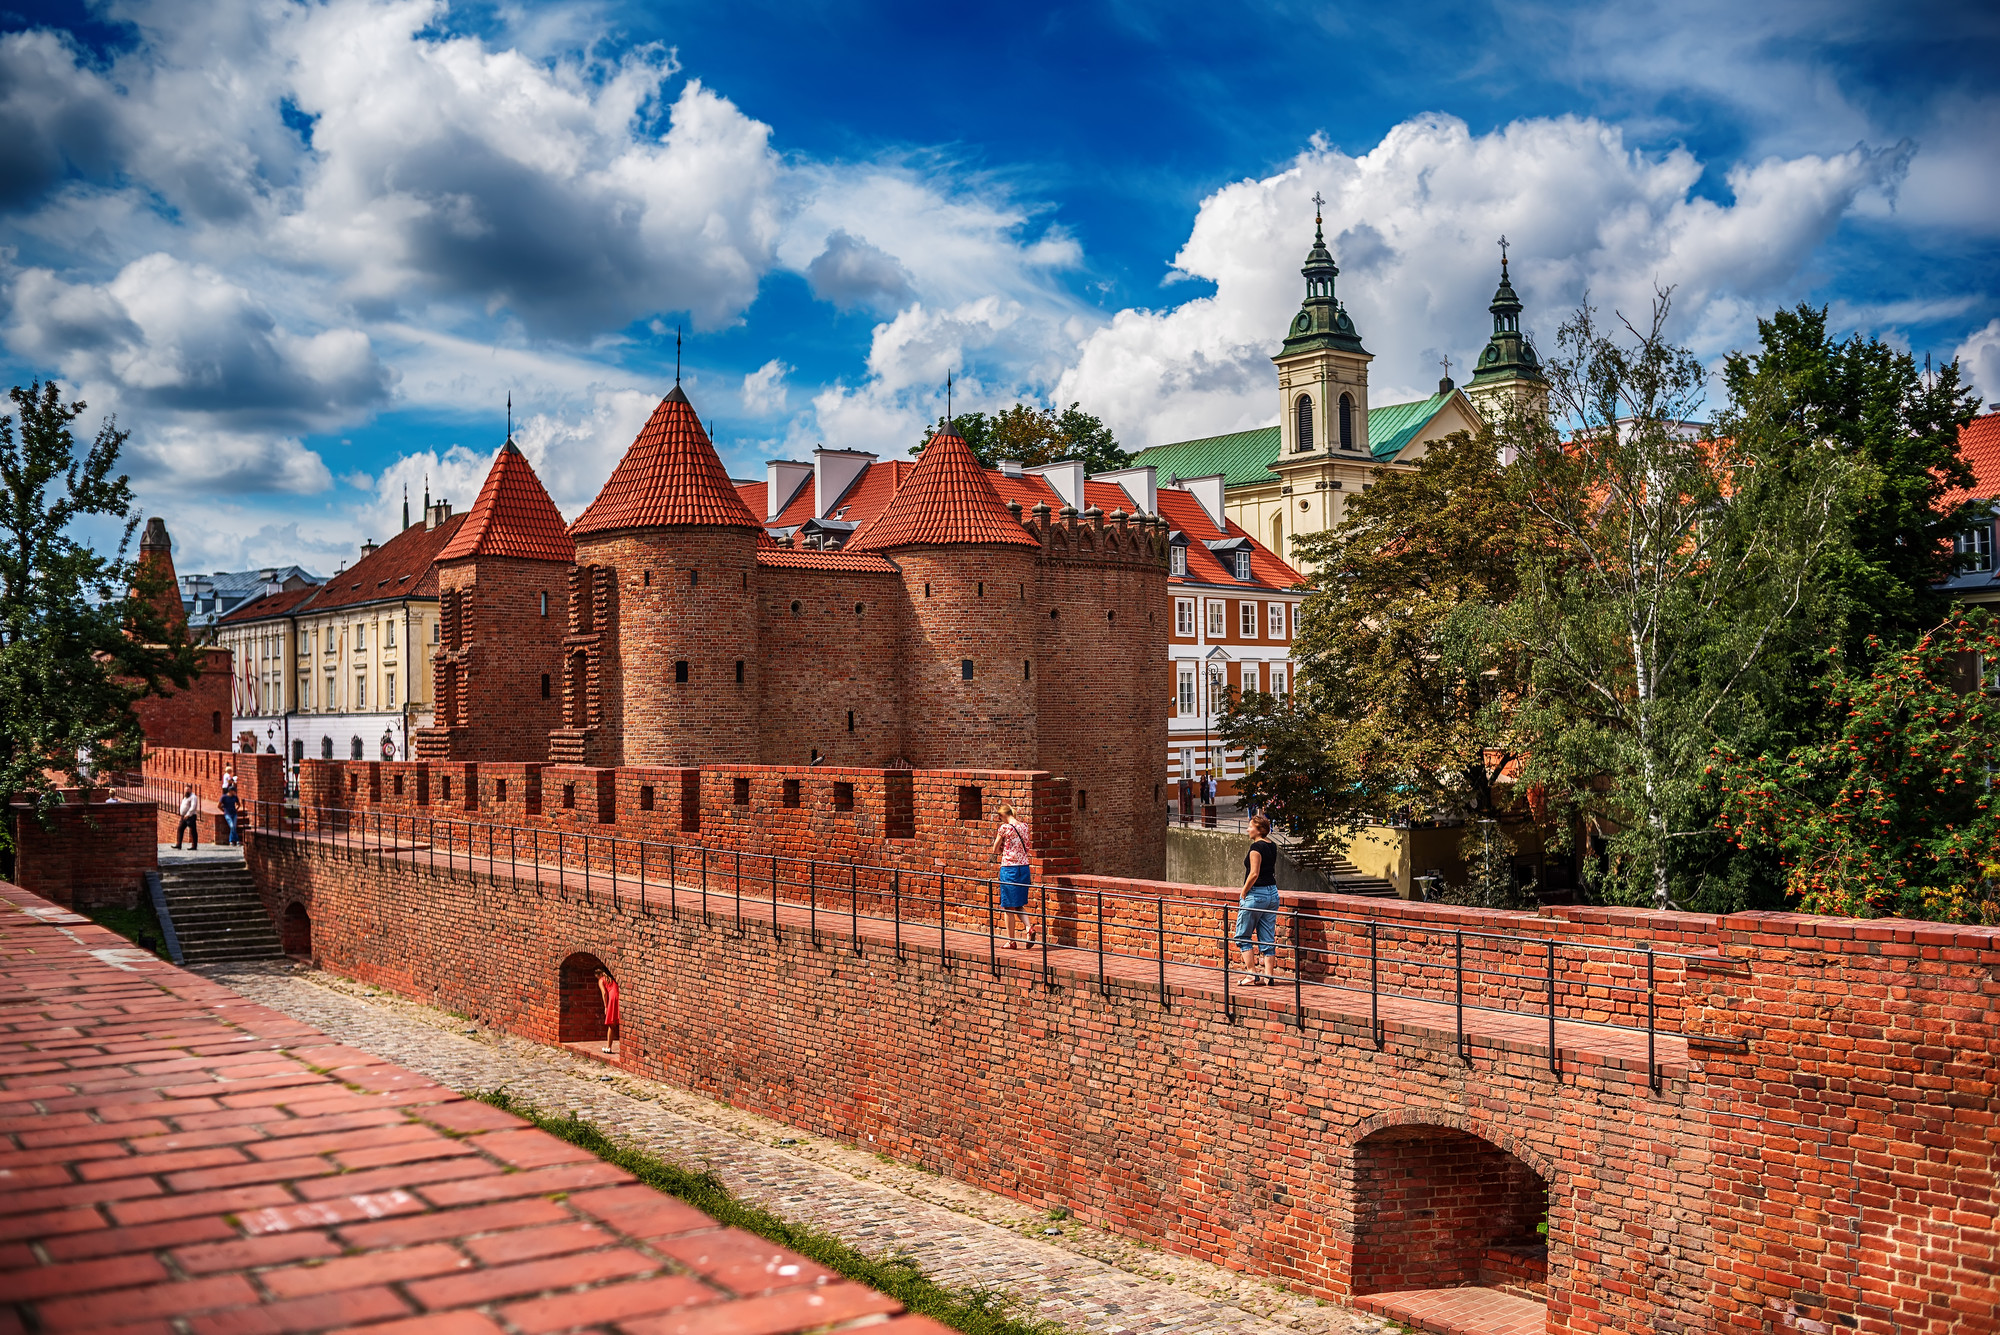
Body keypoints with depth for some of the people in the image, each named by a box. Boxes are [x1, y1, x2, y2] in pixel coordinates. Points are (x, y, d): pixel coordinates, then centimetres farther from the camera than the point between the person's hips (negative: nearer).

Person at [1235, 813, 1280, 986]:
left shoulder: (1256, 846, -15)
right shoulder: (1272, 846, 11)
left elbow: (1254, 874, -21)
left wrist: (1243, 893, -11)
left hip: (1256, 893, -8)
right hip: (1272, 893, 8)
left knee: (1242, 936, 4)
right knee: (1268, 939, 9)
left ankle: (1252, 974, -1)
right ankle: (1268, 977, 7)